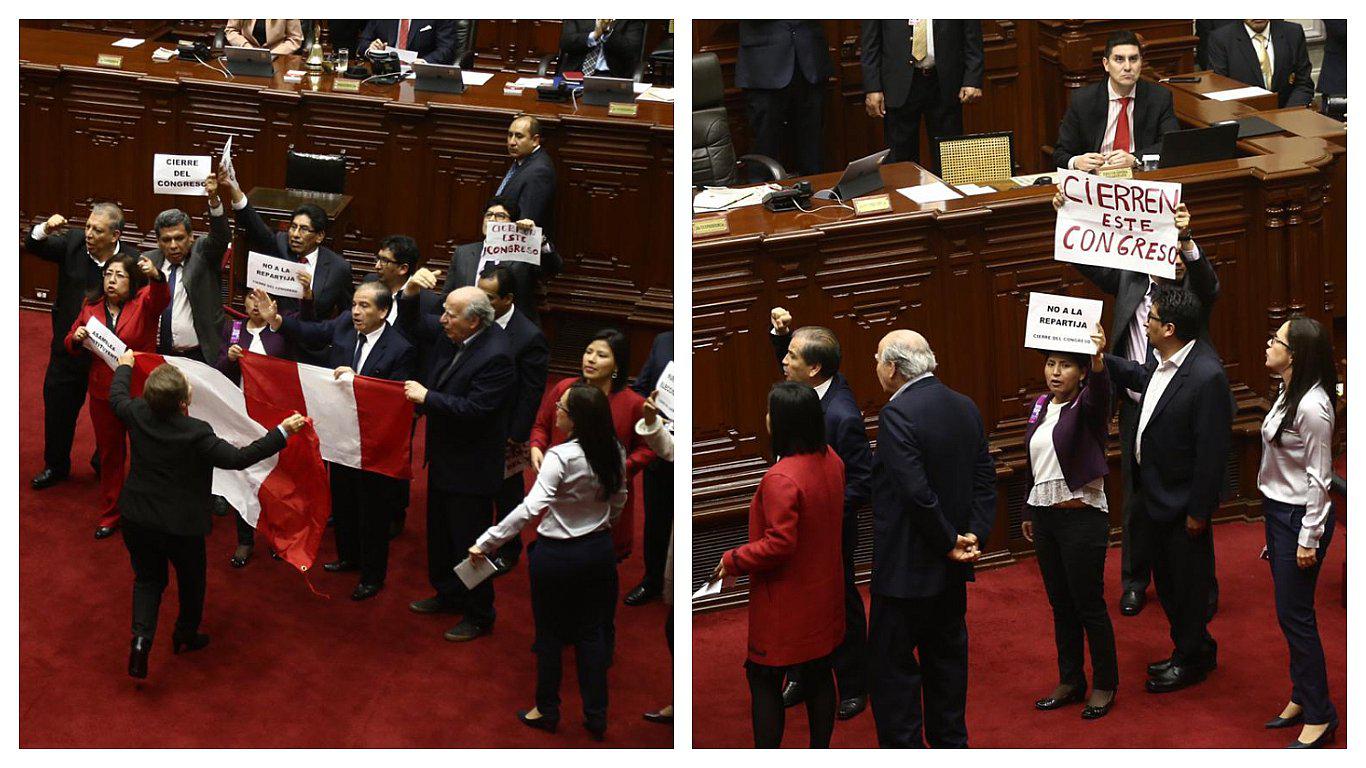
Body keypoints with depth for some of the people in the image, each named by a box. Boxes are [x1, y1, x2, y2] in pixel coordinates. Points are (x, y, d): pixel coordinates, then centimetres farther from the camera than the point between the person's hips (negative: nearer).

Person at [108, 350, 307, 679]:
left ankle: (142, 637, 1)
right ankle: (186, 636, 43)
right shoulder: (195, 433, -29)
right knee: (191, 580, 23)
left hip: (137, 520, 4)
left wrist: (125, 366, 28)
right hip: (181, 525, -4)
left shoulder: (138, 415, -15)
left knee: (147, 579, 21)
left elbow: (116, 396, 9)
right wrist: (283, 432, -22)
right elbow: (239, 458, -25)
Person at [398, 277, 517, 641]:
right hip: (443, 457, 9)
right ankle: (448, 594, 43)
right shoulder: (448, 334, -4)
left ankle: (479, 615, 18)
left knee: (469, 542, 3)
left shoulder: (496, 357, -27)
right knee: (440, 532, 24)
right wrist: (411, 292, -12)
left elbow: (474, 409, -29)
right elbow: (413, 326, 7)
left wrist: (427, 397, -24)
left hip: (471, 465, -9)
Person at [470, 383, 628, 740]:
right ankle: (596, 716, 19)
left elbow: (530, 508, -30)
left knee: (550, 634, 12)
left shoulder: (561, 457, -25)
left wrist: (486, 543, -29)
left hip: (557, 556, -5)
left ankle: (547, 710, 25)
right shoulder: (613, 452, -5)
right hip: (598, 550, 5)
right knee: (592, 634, 14)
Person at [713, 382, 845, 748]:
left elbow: (779, 544, -29)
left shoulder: (780, 479, -28)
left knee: (764, 679, 5)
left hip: (786, 604, -8)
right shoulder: (832, 461, -1)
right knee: (819, 676, 17)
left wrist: (733, 560, -14)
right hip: (824, 595, 8)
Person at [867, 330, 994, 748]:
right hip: (951, 571, 8)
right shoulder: (964, 407, 5)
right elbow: (985, 478, 5)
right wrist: (975, 535, -2)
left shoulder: (897, 414, -20)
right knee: (947, 658, 18)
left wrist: (949, 542, -13)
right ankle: (950, 744, 28)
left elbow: (916, 492, -24)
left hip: (906, 568, -8)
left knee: (892, 667, 0)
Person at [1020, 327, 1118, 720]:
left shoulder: (1086, 406, -11)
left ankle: (1104, 685, 13)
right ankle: (1070, 681, 24)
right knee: (1060, 604, 14)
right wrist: (1028, 512, 20)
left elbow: (1100, 392, -36)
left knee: (1089, 604, 1)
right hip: (1044, 516, 7)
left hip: (1082, 516, -7)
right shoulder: (1041, 406, 9)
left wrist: (1099, 362, -56)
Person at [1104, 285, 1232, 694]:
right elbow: (1139, 376, 26)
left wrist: (1198, 510, -19)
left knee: (1187, 582, 9)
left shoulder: (1207, 377, -27)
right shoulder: (1163, 362, -1)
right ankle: (1195, 649, 38)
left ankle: (1190, 660, 26)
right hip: (1154, 493, 9)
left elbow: (1213, 451, -23)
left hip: (1181, 504, -9)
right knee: (1166, 581, 21)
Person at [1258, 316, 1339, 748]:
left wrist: (1309, 538, -17)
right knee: (1289, 614, 16)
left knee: (1295, 615, -3)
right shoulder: (1288, 396, 6)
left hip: (1300, 517, -9)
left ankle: (1319, 716, 7)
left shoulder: (1312, 407, -22)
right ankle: (1302, 698, 28)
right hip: (1277, 513, 9)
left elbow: (1318, 478, -19)